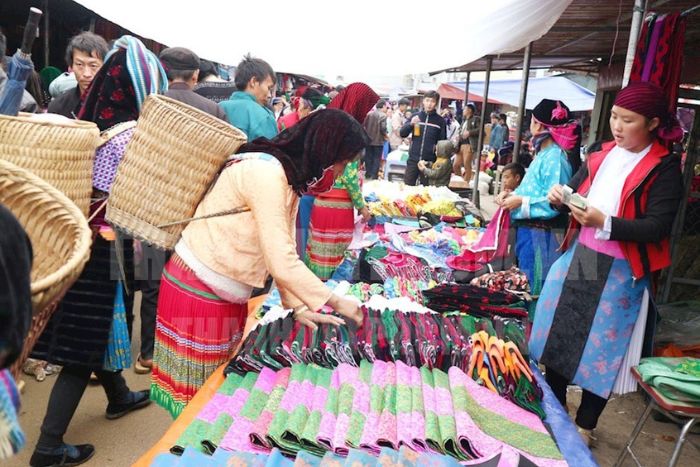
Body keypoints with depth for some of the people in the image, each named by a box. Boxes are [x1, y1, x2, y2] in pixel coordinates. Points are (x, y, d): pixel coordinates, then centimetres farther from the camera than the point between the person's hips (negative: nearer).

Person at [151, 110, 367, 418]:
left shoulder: (290, 176, 6)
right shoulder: (266, 173, -25)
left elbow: (284, 251, 5)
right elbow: (281, 263, -28)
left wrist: (297, 307, -3)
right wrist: (335, 302, -18)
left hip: (227, 296, 9)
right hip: (198, 292, -9)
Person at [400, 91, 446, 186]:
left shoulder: (440, 121, 1)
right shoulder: (415, 116, 6)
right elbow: (402, 134, 4)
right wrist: (411, 124, -14)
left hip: (430, 162, -1)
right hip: (413, 160, 2)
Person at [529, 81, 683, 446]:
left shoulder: (664, 168, -11)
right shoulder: (604, 155, 6)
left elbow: (657, 227, -17)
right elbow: (576, 188, 16)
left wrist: (604, 222, -29)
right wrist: (560, 196, -7)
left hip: (618, 273, -6)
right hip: (578, 258, 6)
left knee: (599, 348, 5)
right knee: (559, 334, 14)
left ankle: (584, 426, 25)